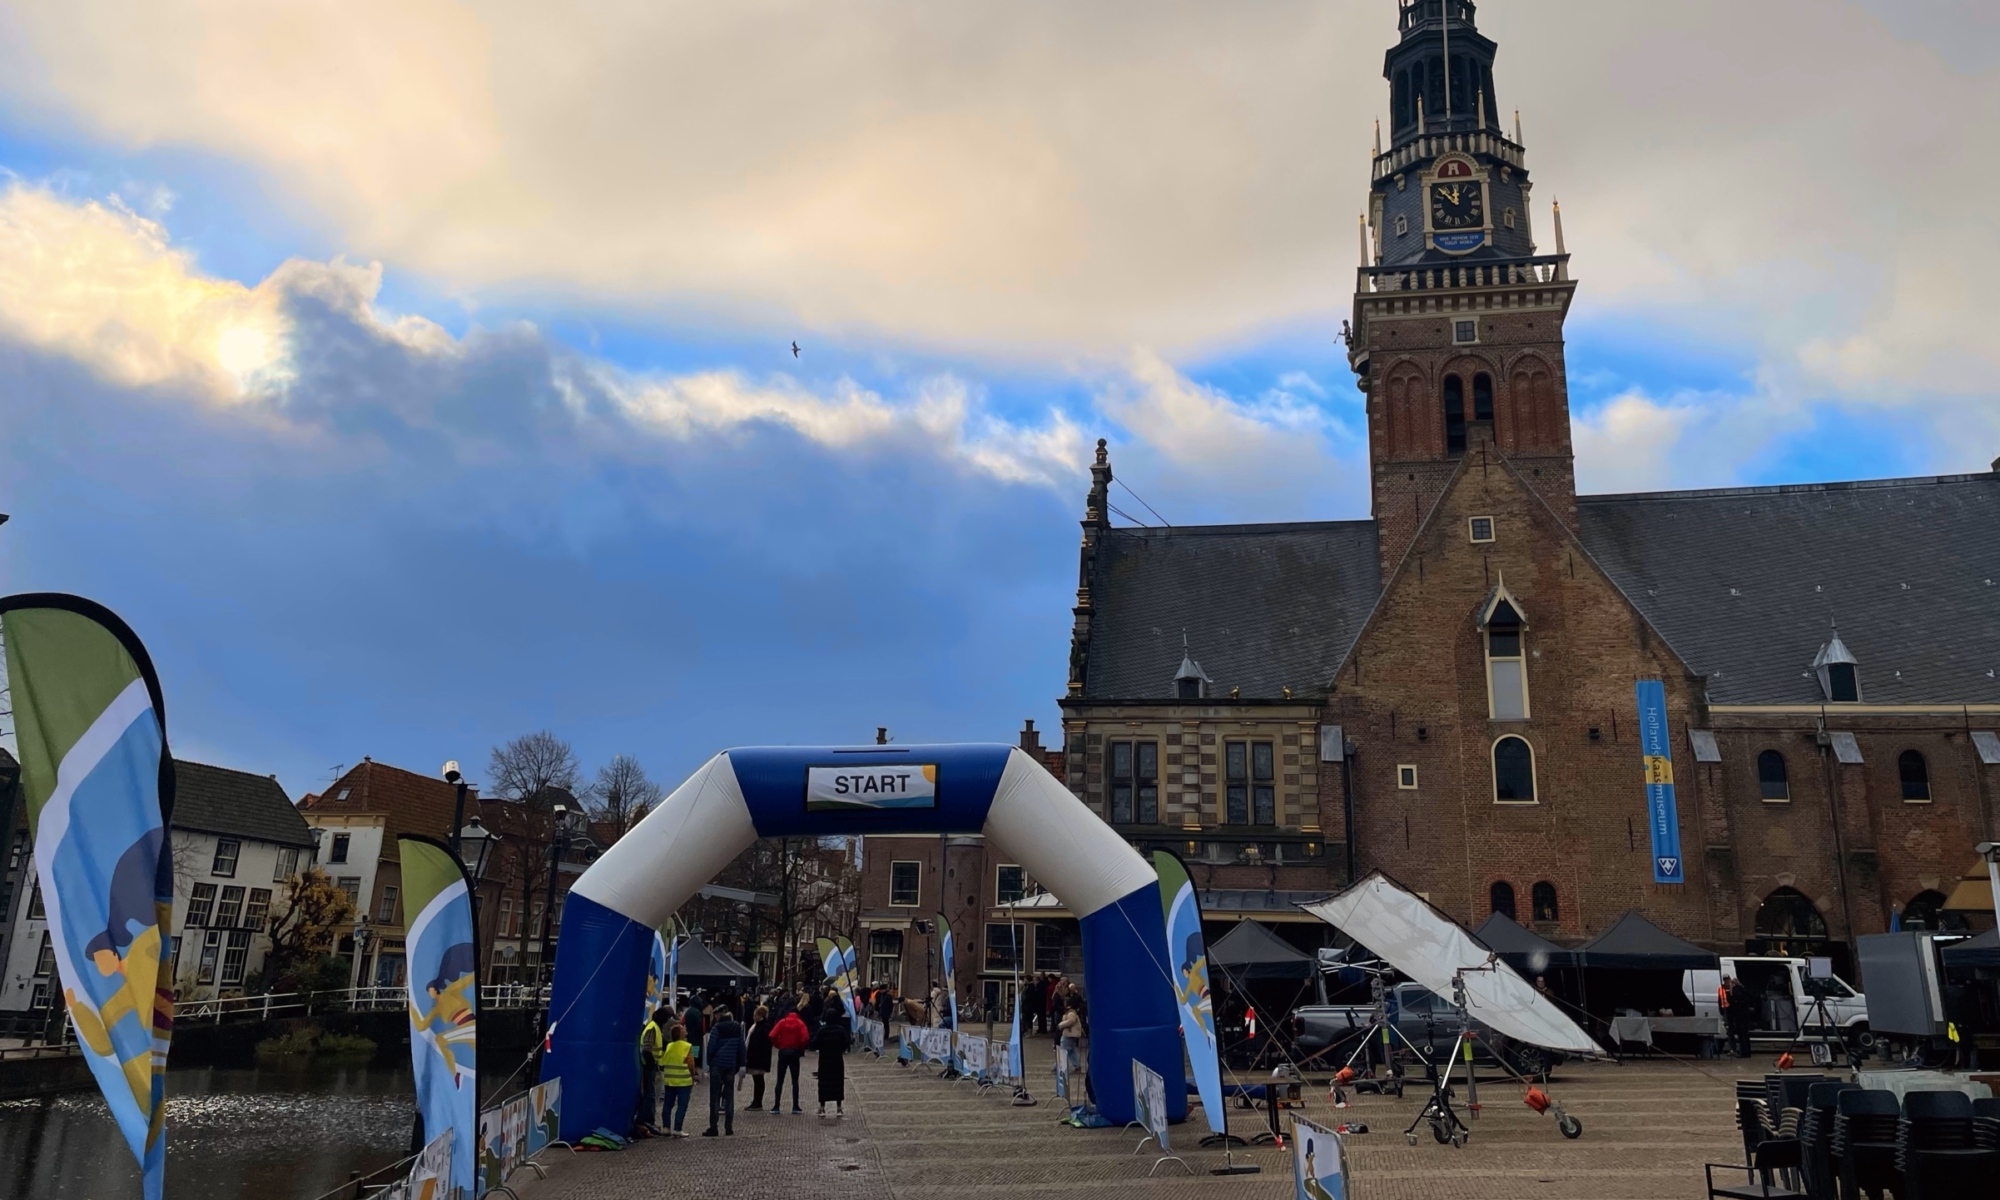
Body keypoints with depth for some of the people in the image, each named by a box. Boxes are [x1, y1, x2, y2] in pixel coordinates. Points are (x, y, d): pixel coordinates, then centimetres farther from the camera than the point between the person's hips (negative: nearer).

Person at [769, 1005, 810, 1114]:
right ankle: (795, 1107, 4)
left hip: (783, 1052, 1)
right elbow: (805, 1038, -13)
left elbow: (772, 1036, -9)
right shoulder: (800, 1023, 3)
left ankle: (776, 1107, 3)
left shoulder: (782, 1022, 5)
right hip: (795, 1053, -1)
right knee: (795, 1080, 7)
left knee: (779, 1080, 7)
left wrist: (778, 1045, 5)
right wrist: (801, 1049, 2)